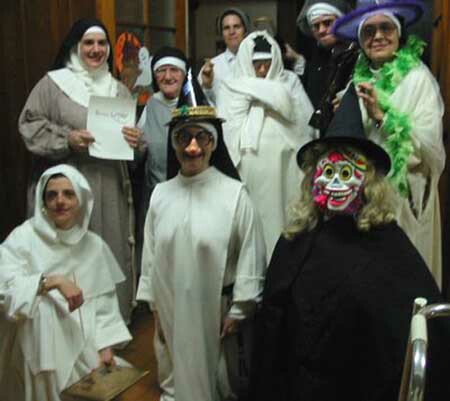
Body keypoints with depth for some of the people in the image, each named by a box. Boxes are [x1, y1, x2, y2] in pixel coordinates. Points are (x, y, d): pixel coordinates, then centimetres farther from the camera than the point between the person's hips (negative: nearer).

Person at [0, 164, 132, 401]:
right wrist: (52, 281, -29)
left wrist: (106, 347, -3)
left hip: (84, 348, 4)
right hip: (39, 351, -4)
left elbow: (104, 301, 7)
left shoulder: (94, 245, 8)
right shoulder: (23, 238, -4)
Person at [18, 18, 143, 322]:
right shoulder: (53, 83, 0)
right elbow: (30, 126, -3)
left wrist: (136, 140, -7)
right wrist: (67, 139, -18)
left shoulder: (119, 89, 14)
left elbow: (132, 135, 17)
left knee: (111, 252, 7)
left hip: (110, 187, 4)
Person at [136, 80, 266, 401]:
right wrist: (154, 305, 9)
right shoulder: (161, 194, 1)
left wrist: (238, 312, -7)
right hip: (170, 311, 4)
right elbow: (150, 254, 7)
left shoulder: (234, 193, -12)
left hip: (215, 311, -3)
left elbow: (250, 258, -9)